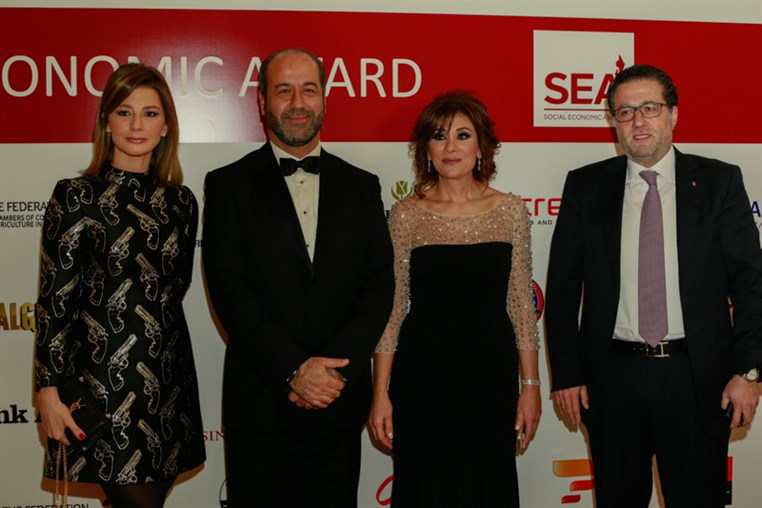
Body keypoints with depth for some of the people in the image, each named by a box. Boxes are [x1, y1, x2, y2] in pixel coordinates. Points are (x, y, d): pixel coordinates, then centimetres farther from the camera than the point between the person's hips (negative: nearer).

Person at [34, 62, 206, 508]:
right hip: (104, 379, -4)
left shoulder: (180, 201, 8)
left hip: (168, 379, 4)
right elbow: (55, 301, -7)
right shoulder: (76, 196, -4)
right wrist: (49, 391, -9)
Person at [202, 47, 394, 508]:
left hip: (339, 401, 2)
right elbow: (228, 286, -8)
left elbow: (380, 284, 2)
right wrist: (294, 369, -15)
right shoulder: (229, 185, 2)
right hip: (259, 401, -2)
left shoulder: (361, 186, 9)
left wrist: (335, 371, -10)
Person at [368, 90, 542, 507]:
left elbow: (521, 304, 4)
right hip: (422, 376, -1)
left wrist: (531, 384, 1)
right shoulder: (407, 214, -1)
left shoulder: (510, 210, 2)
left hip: (491, 377, 1)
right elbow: (390, 306, 0)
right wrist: (380, 392, -2)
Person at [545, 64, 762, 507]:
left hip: (697, 376, -1)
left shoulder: (719, 182, 2)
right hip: (613, 376, 1)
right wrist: (566, 374, 0)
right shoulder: (586, 186, 4)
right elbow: (563, 286, 5)